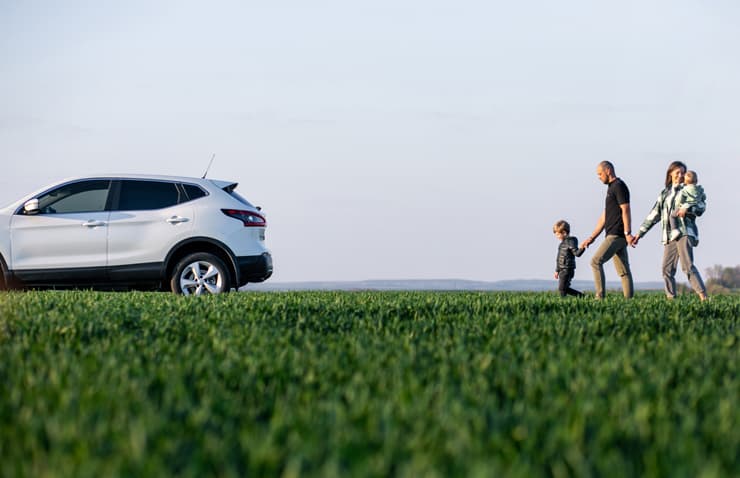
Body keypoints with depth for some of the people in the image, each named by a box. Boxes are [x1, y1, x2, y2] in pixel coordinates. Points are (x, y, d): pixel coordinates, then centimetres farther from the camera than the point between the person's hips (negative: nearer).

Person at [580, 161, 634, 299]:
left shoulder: (619, 186, -7)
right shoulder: (611, 188, 22)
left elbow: (626, 210, -17)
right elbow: (604, 217, 24)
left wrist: (627, 233, -25)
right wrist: (591, 238, 21)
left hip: (617, 235, -10)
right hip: (613, 235, 10)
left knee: (596, 261, -15)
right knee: (623, 271, 6)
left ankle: (600, 296, -18)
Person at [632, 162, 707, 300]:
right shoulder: (664, 193, 20)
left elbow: (701, 206, -2)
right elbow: (654, 215, 22)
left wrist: (687, 209, -21)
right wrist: (639, 233, 20)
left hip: (684, 232, -5)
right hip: (669, 236, 5)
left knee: (688, 266, -17)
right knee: (667, 269, -1)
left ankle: (703, 296, -20)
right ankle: (671, 298, 3)